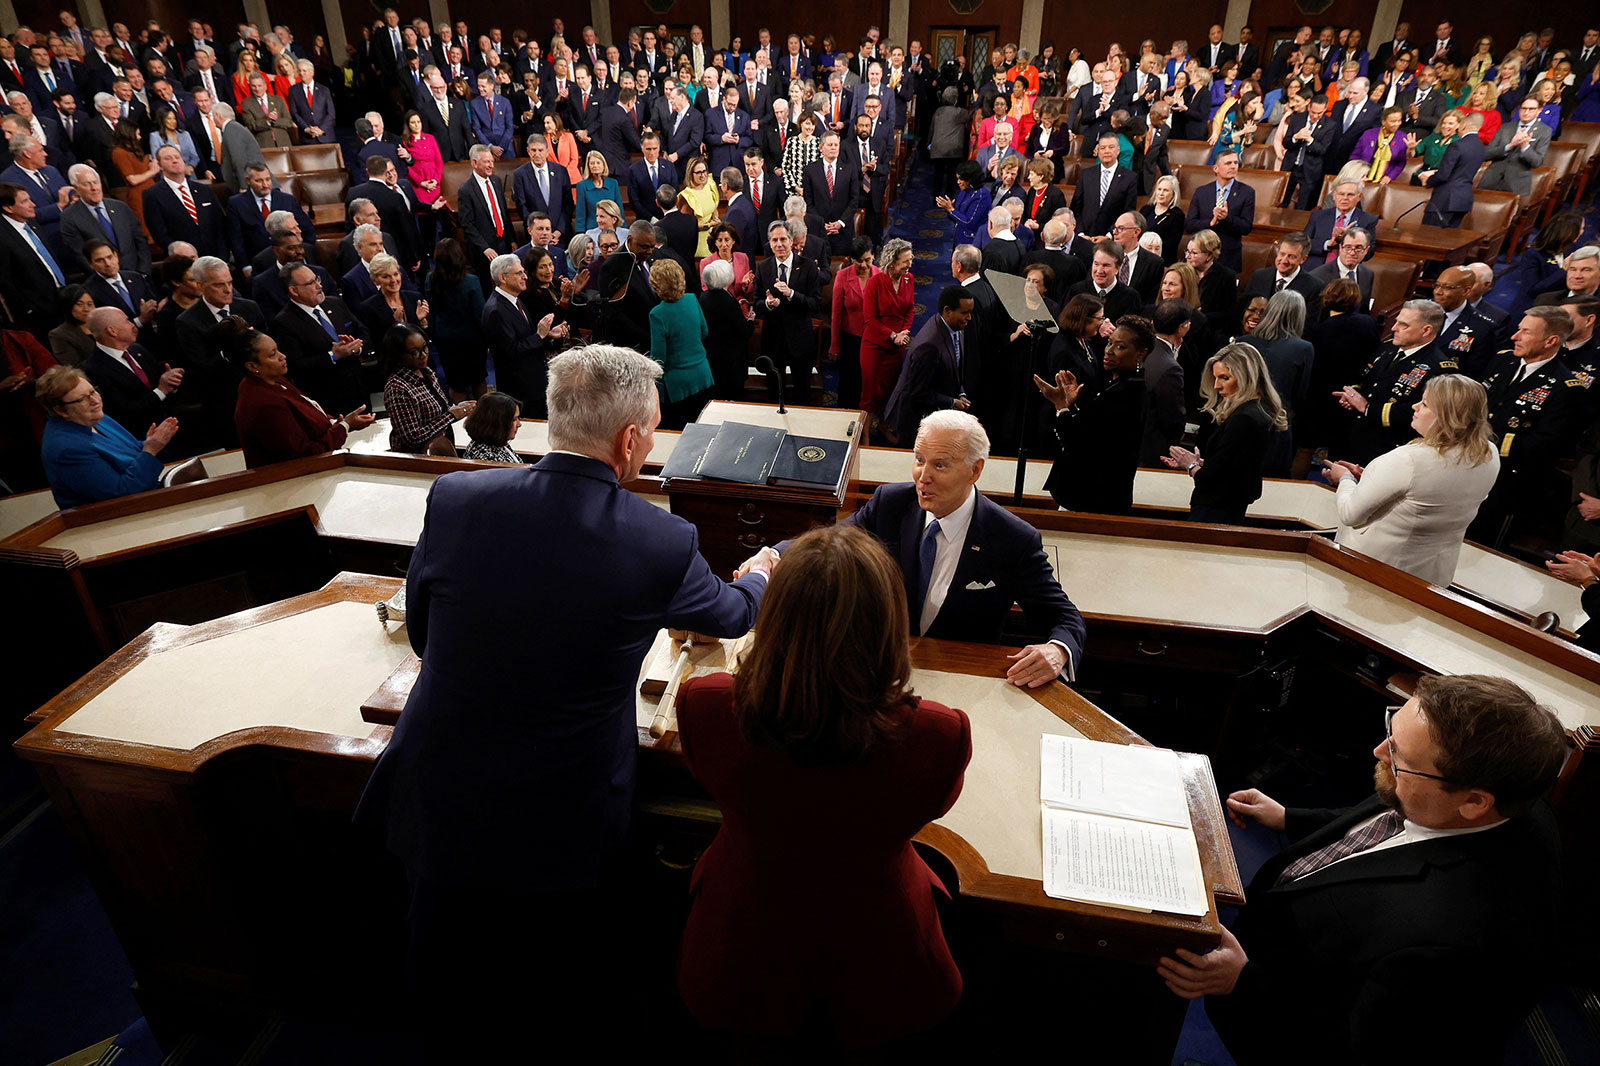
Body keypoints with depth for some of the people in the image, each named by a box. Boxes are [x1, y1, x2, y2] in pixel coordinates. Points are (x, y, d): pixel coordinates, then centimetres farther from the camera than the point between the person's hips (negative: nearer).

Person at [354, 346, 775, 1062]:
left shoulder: (454, 499, -15)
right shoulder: (665, 544, -20)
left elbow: (420, 632, 2)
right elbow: (732, 616, 3)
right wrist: (757, 577, 27)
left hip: (442, 807, 3)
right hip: (569, 833, -2)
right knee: (568, 1002, 27)